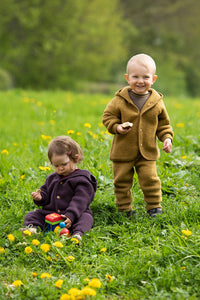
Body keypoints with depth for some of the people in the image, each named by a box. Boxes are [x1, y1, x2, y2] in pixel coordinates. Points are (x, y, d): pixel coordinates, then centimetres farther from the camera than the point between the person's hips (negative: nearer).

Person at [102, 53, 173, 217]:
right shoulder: (120, 100, -7)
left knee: (150, 179, -3)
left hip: (147, 152, 0)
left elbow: (163, 124, 10)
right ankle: (124, 209, 23)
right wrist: (117, 127, -17)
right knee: (122, 181, 7)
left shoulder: (157, 102, -1)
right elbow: (108, 116, 1)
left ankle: (154, 207, 14)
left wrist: (167, 138, -5)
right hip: (123, 151, 0)